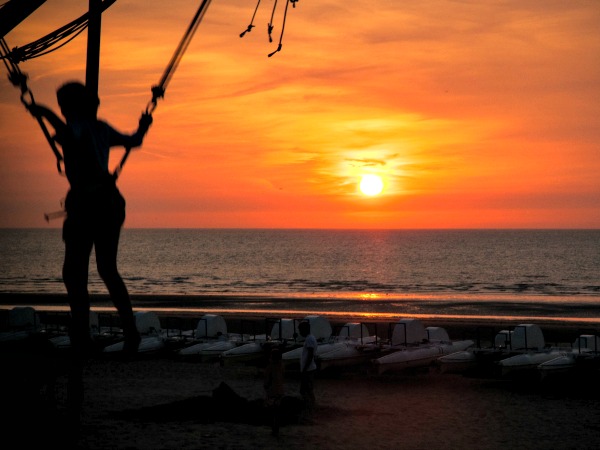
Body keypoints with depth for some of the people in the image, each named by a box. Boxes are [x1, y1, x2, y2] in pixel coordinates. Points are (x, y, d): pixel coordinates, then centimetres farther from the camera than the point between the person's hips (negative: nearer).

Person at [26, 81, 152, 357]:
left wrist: (46, 114, -20)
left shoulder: (77, 126, -8)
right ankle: (130, 332, 11)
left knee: (73, 273, -1)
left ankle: (82, 338, -8)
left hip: (86, 204, -8)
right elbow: (133, 141, 24)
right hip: (110, 202, 8)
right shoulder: (101, 128, 13)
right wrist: (143, 127, 41)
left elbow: (69, 135, -30)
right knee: (108, 270, 17)